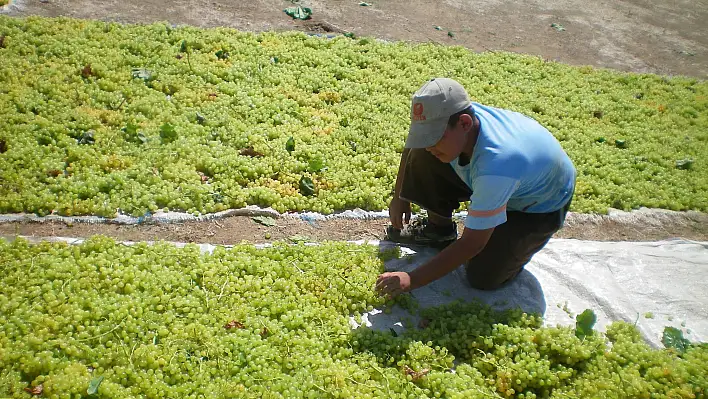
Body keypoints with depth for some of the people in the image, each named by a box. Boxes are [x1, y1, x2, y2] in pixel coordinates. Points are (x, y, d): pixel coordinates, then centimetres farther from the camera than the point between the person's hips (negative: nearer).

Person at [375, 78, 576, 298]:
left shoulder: (496, 165, -45)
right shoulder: (448, 118, -26)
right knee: (422, 160, -14)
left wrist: (412, 280, -36)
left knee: (483, 277, -19)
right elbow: (414, 142, 0)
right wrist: (399, 197, 1)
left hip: (541, 205, -6)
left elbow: (472, 244, -37)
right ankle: (439, 228, 9)